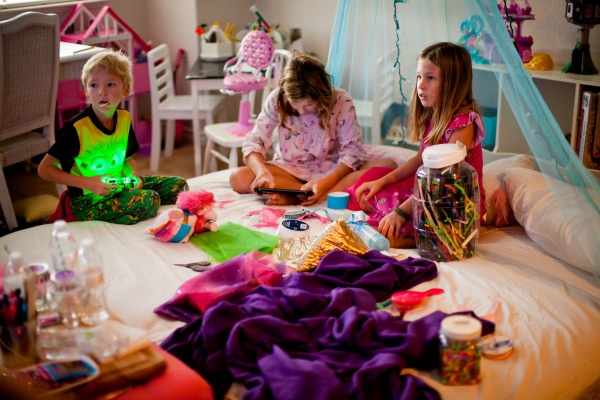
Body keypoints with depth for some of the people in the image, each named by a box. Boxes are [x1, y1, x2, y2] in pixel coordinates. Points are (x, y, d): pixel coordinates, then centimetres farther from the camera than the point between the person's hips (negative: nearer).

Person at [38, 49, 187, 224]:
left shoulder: (124, 118, 0)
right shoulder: (76, 128, -19)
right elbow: (44, 169, -15)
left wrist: (132, 176, -6)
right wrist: (87, 183, -23)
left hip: (118, 187, 8)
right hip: (86, 197, -8)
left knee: (178, 185, 4)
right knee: (148, 201, -27)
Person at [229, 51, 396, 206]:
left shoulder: (341, 101, -16)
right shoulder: (277, 99, -13)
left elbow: (352, 149, -17)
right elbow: (254, 141, -13)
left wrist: (326, 181, -33)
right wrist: (262, 171, -34)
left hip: (331, 170, -1)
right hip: (290, 169, 1)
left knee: (389, 166, -28)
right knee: (238, 178, -27)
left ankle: (297, 198, -35)